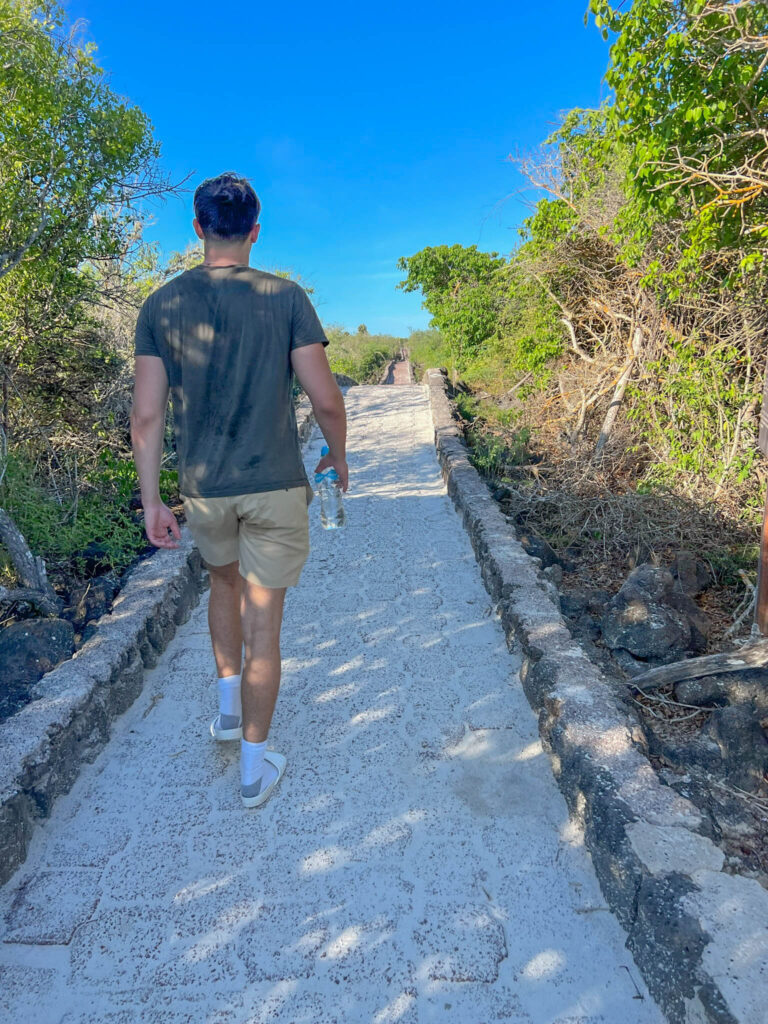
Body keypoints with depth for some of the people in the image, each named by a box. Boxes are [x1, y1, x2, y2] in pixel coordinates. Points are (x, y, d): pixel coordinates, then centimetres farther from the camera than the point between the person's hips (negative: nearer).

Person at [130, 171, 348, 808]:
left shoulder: (161, 306, -1)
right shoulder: (286, 298, -6)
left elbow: (147, 416, -4)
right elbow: (325, 398, -8)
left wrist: (151, 501, 3)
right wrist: (339, 455, 10)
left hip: (203, 488, 3)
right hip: (276, 486, -2)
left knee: (225, 582, 31)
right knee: (263, 623, 6)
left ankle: (229, 706, 38)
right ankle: (255, 766, 19)